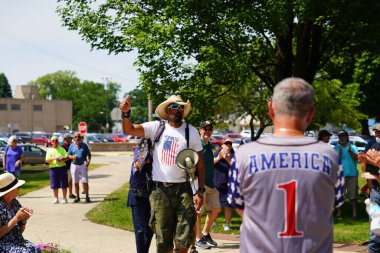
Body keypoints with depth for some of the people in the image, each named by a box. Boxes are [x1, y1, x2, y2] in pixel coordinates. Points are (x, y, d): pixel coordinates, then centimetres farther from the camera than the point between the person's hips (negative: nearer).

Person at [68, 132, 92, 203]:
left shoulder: (84, 145, 2)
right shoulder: (71, 146, 7)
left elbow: (88, 154, 4)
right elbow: (69, 155, 10)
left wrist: (88, 161, -13)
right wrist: (72, 157, -12)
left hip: (83, 165, -2)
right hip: (74, 165, 2)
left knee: (85, 181, -7)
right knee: (75, 182, 6)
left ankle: (87, 197, 0)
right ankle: (77, 197, 16)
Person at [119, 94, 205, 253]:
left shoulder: (191, 132, 2)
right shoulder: (156, 127, 0)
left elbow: (200, 163, 4)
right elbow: (129, 129, -8)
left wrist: (200, 191, -1)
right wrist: (126, 113, -28)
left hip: (182, 189, 1)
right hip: (160, 189, -1)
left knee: (185, 237, 2)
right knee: (163, 236, 6)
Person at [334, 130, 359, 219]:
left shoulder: (352, 147, 5)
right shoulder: (335, 149, 7)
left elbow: (356, 158, -7)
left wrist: (350, 151, -22)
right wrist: (339, 155, -19)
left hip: (352, 174, -1)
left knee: (353, 194, 1)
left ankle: (354, 212, 5)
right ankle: (339, 212, 11)